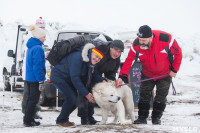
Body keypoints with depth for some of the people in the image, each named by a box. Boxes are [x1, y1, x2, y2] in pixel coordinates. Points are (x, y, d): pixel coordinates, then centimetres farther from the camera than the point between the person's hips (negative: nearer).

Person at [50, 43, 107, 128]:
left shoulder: (91, 61, -4)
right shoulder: (78, 58, -32)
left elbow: (94, 75, 1)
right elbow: (75, 78, -31)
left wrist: (102, 80, -23)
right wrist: (86, 93, -29)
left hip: (68, 79, 9)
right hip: (58, 76, -9)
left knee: (75, 100, 3)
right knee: (71, 98, -20)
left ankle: (61, 119, 20)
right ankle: (62, 121, -4)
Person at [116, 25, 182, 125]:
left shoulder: (166, 39, -32)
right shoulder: (136, 44, -24)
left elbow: (178, 53, -15)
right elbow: (128, 61, -21)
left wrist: (174, 70, -12)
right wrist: (122, 76, -32)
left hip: (165, 74, -2)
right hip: (147, 74, 2)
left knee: (161, 96, -1)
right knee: (144, 95, -3)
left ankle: (156, 118, 10)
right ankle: (142, 117, 4)